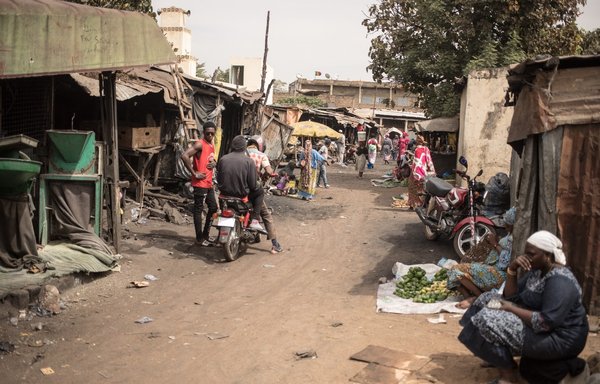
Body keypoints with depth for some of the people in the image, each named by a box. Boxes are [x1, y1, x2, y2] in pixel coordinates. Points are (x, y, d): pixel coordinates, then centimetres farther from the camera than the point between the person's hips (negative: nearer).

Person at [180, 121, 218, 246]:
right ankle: (199, 238, 5)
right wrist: (194, 173, -20)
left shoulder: (211, 144, 14)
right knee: (198, 210, -2)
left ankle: (205, 236, 25)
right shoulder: (200, 144, -13)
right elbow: (184, 156, -26)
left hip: (209, 183, 9)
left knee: (213, 208, 14)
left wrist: (214, 163, 6)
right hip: (200, 183, -9)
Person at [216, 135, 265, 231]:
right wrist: (258, 185, 14)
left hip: (225, 192, 4)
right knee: (260, 192, 22)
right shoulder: (249, 161, -12)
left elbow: (218, 179, 6)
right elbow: (253, 185, -10)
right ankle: (254, 220, 11)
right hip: (241, 194, -4)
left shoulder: (223, 159, -3)